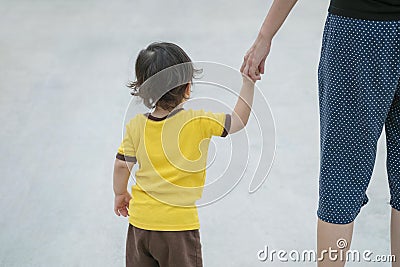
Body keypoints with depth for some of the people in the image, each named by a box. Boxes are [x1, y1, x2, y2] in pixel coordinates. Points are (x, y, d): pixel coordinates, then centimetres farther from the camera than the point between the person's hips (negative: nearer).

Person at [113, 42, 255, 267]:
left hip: (140, 221, 4)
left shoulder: (136, 126, -4)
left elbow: (122, 166, 2)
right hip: (179, 223, -3)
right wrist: (249, 83, 2)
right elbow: (239, 119, -5)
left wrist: (120, 194, 20)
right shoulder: (198, 122, -14)